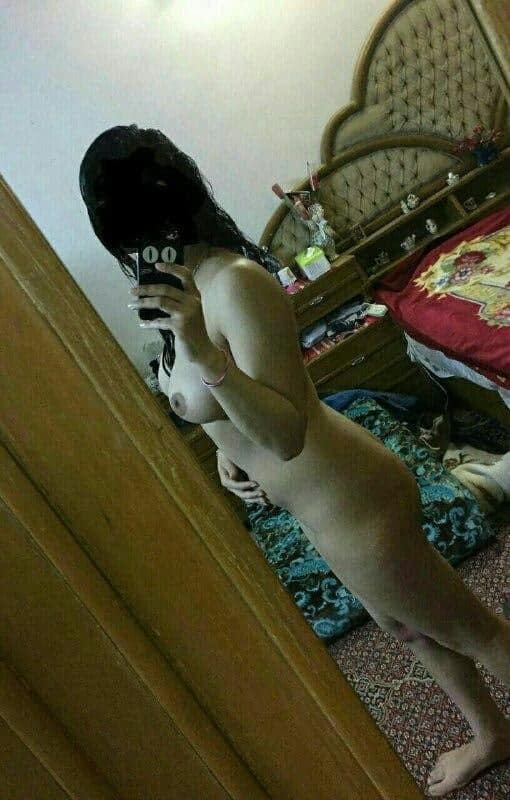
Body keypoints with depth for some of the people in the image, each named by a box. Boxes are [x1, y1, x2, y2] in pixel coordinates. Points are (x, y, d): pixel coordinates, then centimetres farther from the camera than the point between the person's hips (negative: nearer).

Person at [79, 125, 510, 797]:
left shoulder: (236, 284, -29)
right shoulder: (181, 281, 0)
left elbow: (288, 435, -30)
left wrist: (205, 355, -40)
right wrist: (225, 446, 4)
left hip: (348, 502, -10)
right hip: (328, 497, 10)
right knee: (407, 626, 28)